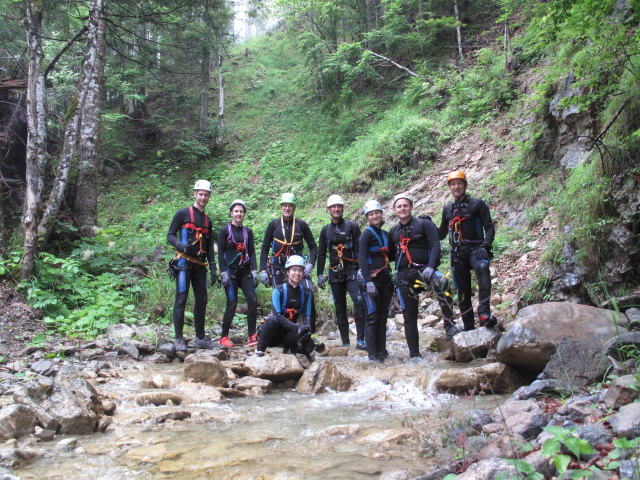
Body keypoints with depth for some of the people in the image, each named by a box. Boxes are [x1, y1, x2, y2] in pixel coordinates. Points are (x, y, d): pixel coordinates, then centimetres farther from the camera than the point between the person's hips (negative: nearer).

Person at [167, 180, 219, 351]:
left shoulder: (207, 220, 19)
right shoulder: (183, 213, 1)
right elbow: (170, 235, -3)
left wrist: (213, 269, 11)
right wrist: (181, 245, -24)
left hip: (200, 265, 6)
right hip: (184, 262, -6)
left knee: (202, 300, 6)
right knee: (181, 299, -8)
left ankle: (200, 337, 14)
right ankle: (179, 339, -6)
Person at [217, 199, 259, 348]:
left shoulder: (248, 232, 12)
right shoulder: (224, 231, 1)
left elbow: (252, 252, 10)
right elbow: (220, 253, -3)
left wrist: (254, 271, 0)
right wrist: (223, 273, -11)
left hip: (245, 271, 4)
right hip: (230, 271, -4)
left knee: (253, 300, -10)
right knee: (232, 303, -6)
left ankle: (252, 336, -4)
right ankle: (224, 337, 8)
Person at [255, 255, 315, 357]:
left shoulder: (306, 292, 1)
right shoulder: (279, 290, -12)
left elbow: (306, 316, -3)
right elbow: (277, 315, -23)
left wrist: (306, 329, -26)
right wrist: (296, 328, -35)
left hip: (289, 333, 4)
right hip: (273, 333, -3)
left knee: (308, 345, -23)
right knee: (273, 319, -36)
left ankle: (289, 350, 8)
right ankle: (259, 352, -25)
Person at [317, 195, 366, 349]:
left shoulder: (352, 226, 3)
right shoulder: (325, 230, 12)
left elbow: (359, 249, -3)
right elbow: (321, 253, 15)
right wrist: (320, 275, 8)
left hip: (351, 270, -3)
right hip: (334, 272, 4)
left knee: (359, 301, -19)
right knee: (340, 307, 5)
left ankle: (360, 340, -18)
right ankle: (345, 341, 11)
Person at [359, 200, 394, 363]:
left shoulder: (385, 234, 16)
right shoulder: (367, 233, -6)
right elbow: (362, 258, -13)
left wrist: (392, 278, 17)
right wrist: (368, 281, -20)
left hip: (385, 279, 7)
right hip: (372, 279, -7)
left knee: (383, 316, 10)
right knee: (372, 317, -7)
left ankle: (382, 350, 16)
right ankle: (372, 354, -3)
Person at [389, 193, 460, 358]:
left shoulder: (424, 224, 1)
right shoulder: (393, 232, 15)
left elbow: (435, 245, -9)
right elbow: (390, 255, 23)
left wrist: (430, 267, -22)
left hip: (423, 270, -4)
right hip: (404, 276, 4)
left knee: (442, 283, -37)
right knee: (409, 316, 3)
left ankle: (449, 325, -28)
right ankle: (414, 354, 12)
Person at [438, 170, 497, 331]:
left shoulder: (477, 204, 3)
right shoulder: (447, 209, 17)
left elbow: (489, 228, -3)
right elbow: (441, 234, 23)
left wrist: (485, 246, -19)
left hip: (475, 249, -5)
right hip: (457, 254, 5)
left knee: (482, 268, -37)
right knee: (463, 291, 4)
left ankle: (484, 314, -42)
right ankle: (469, 327, 12)